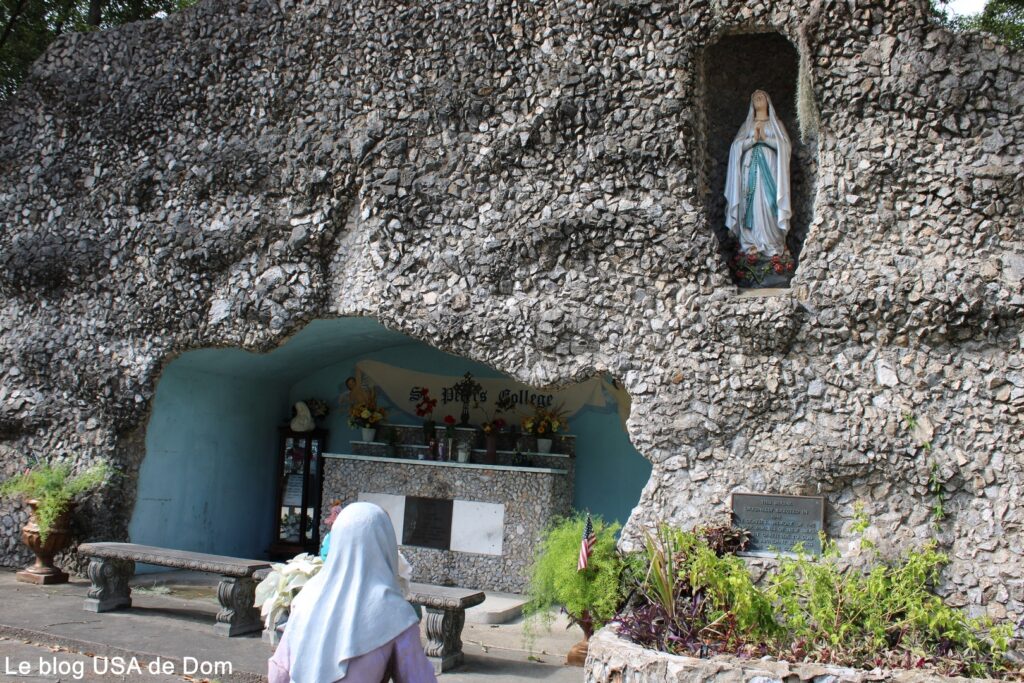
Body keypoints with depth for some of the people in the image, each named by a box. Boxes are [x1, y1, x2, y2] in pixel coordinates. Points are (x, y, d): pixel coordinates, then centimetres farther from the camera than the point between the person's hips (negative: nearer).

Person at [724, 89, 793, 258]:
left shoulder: (776, 123, 15)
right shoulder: (746, 125, 19)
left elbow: (784, 145, 1)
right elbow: (736, 146, 4)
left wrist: (765, 138, -11)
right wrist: (753, 139, -10)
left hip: (769, 168, -1)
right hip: (750, 168, 1)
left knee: (769, 203, -10)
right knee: (750, 204, -6)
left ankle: (772, 244, -8)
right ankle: (751, 243, -5)